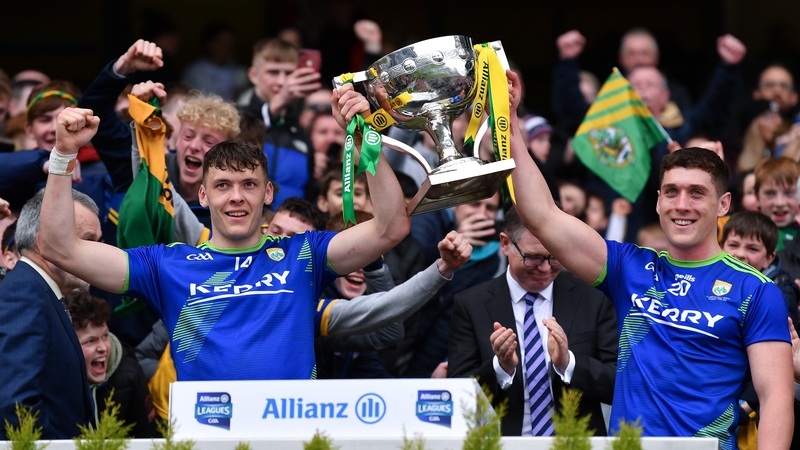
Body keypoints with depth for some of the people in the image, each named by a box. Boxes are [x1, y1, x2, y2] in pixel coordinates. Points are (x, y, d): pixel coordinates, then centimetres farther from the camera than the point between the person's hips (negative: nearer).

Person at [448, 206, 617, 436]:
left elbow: (620, 386, 0)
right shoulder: (471, 305, 3)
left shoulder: (593, 300, 5)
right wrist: (501, 368, -16)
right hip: (502, 445, 0)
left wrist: (568, 364, -14)